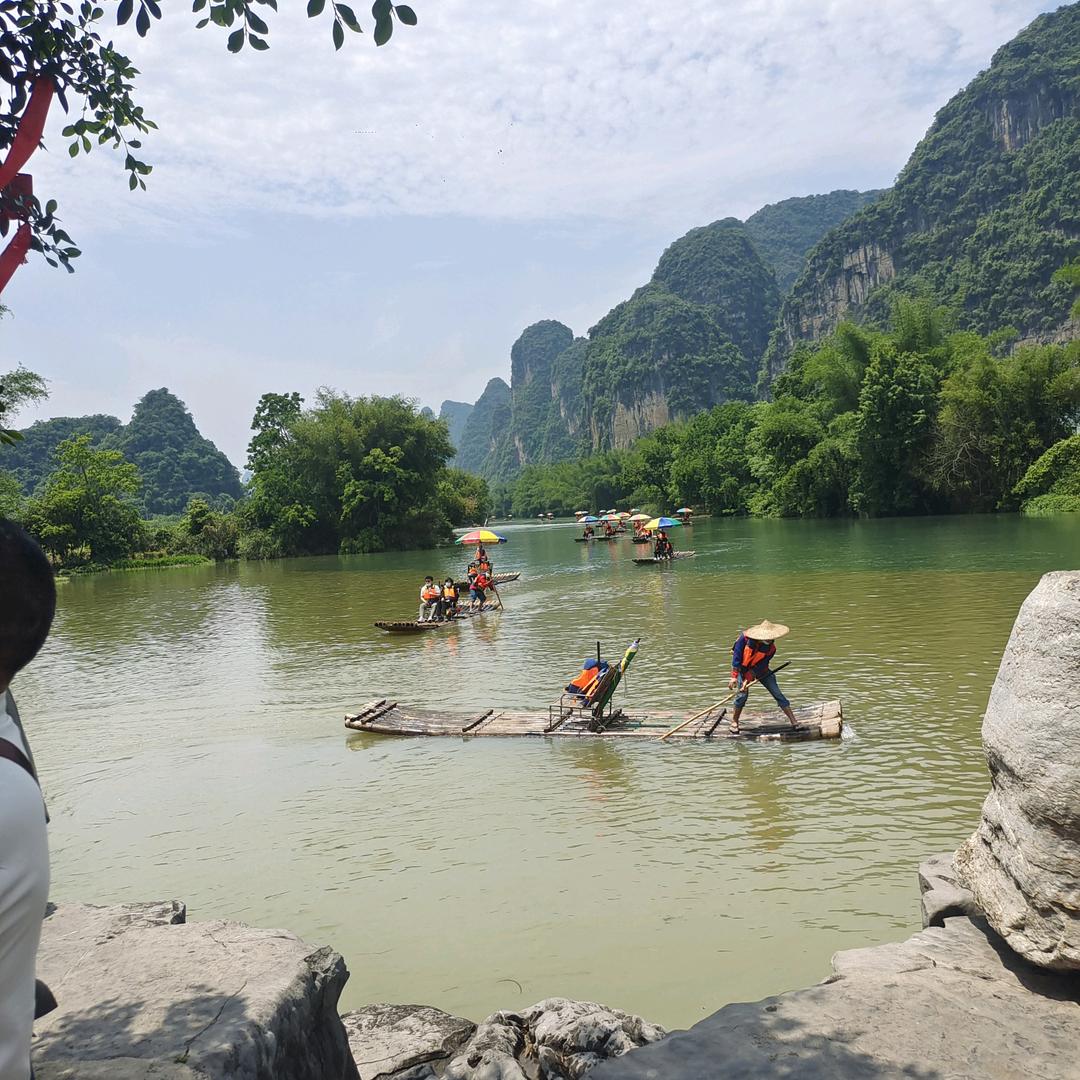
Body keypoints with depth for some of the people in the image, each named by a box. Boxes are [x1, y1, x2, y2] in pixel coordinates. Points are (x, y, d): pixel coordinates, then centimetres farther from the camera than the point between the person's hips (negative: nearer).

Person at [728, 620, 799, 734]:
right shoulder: (745, 638, -29)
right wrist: (734, 676, -26)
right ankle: (734, 722, 4)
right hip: (743, 668, -2)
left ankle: (793, 722, -3)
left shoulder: (771, 648, -22)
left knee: (777, 693, -7)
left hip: (761, 670, 2)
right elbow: (736, 656, -23)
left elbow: (759, 667, -21)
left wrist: (748, 680, -30)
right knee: (742, 694, -16)